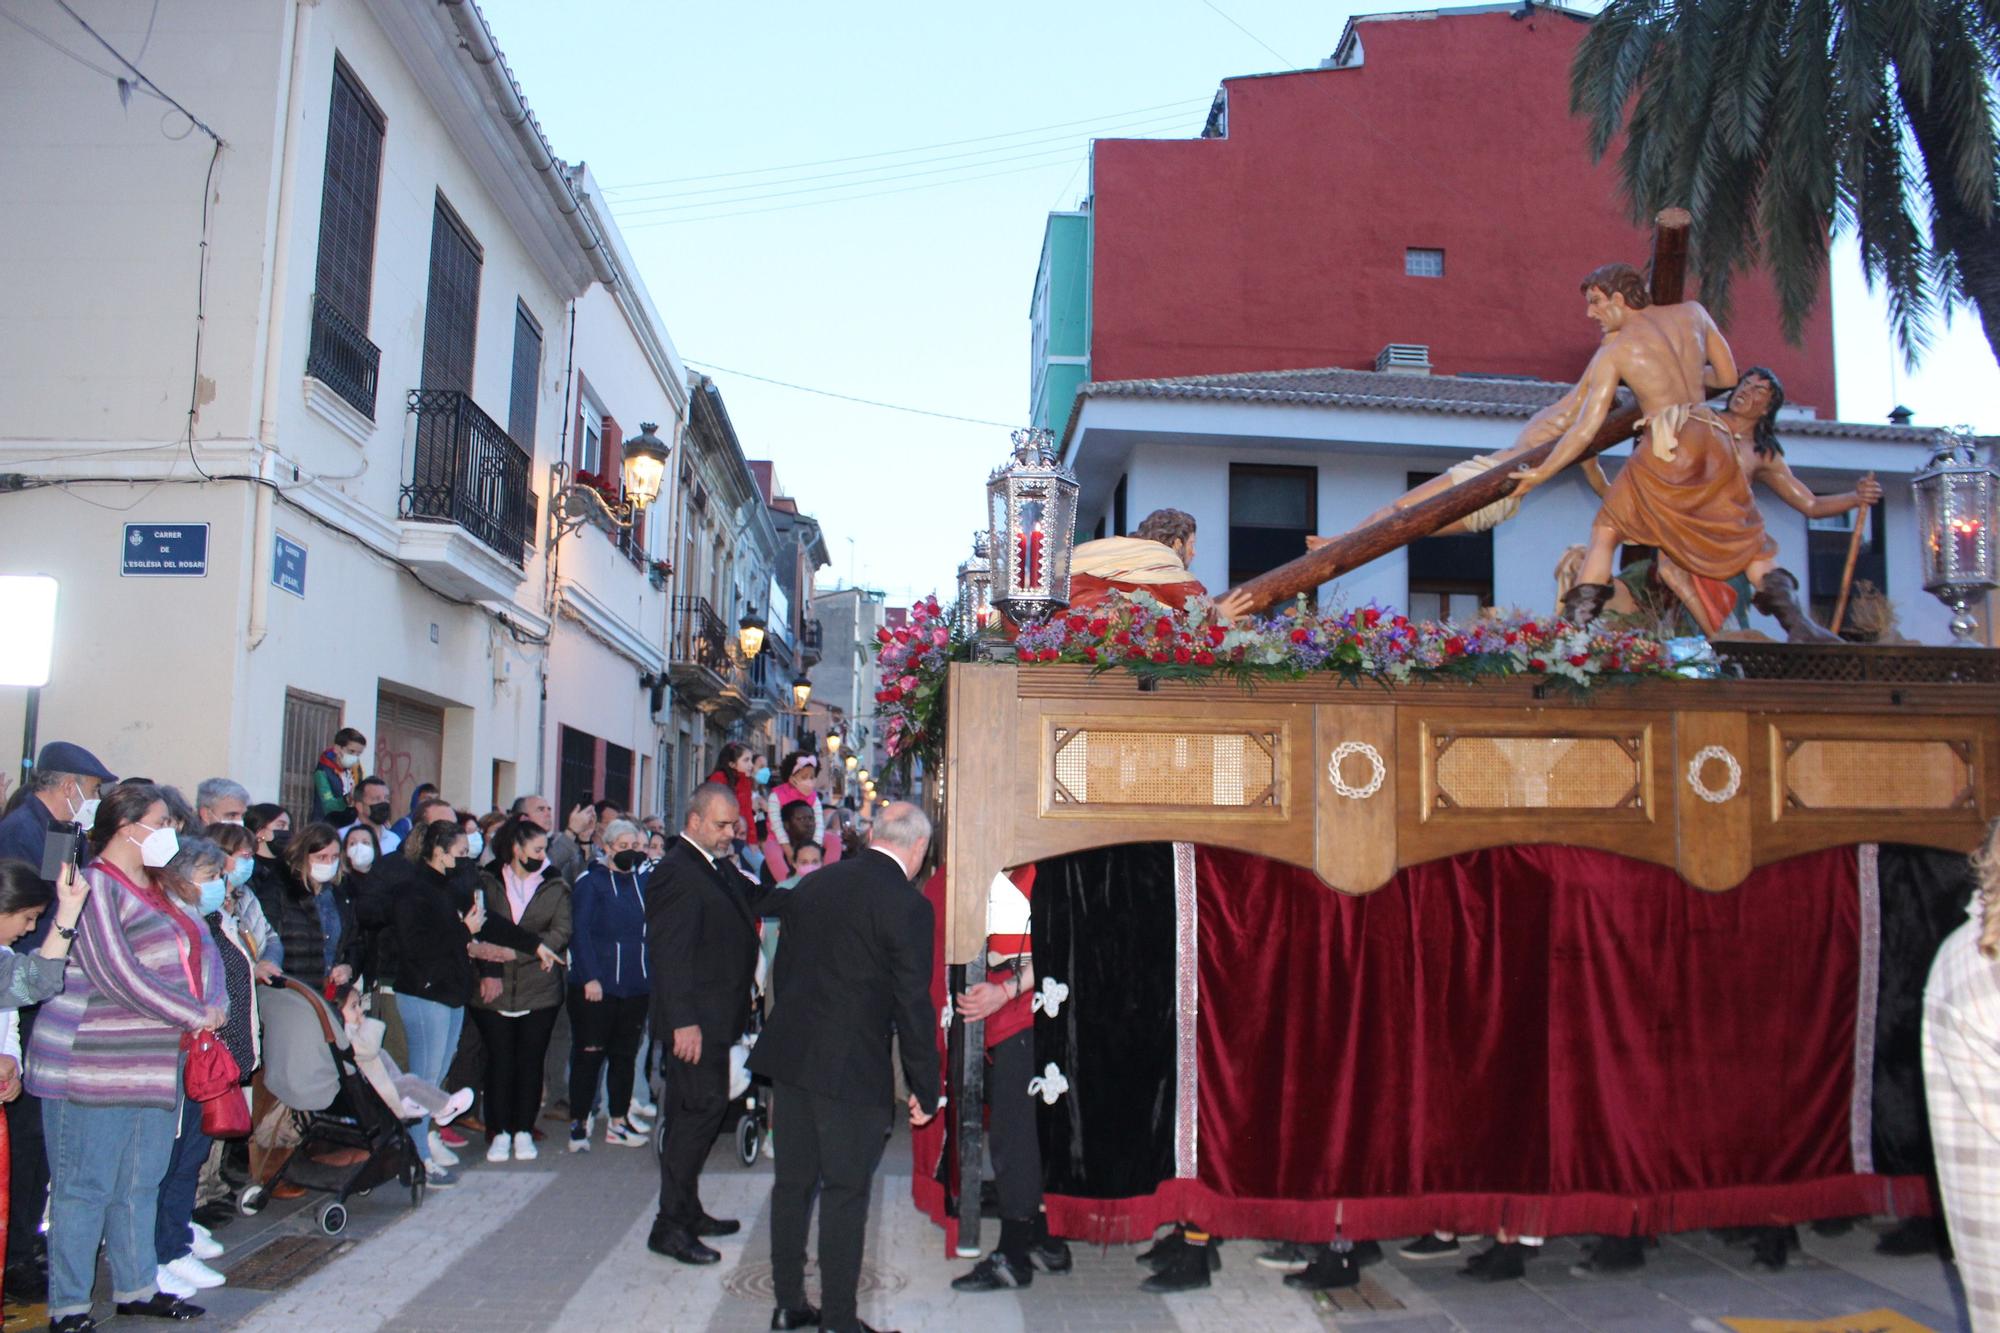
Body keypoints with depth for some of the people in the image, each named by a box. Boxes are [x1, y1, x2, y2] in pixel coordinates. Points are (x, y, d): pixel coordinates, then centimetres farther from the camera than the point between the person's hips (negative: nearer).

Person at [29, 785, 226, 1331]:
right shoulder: (94, 886, -12)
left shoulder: (156, 887, 15)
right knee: (85, 1186, 0)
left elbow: (203, 947, 13)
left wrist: (215, 1003, -7)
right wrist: (196, 1016, -14)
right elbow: (119, 977, -19)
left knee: (140, 1183, 15)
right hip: (94, 1064, -8)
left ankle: (136, 1287, 26)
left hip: (156, 1062, 8)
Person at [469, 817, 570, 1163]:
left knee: (531, 1061, 4)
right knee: (499, 1061, 2)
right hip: (494, 991, -1)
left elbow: (561, 933, -7)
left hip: (539, 991, 1)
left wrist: (512, 951, -15)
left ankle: (524, 1131, 14)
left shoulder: (556, 887, 5)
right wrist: (488, 972, -15)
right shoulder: (488, 883, 4)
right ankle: (499, 1132, 12)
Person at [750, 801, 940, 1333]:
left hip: (789, 1055, 6)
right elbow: (913, 1004, -13)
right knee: (845, 1194, 4)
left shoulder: (815, 884, 7)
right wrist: (926, 1089, -5)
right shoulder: (906, 905, -13)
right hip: (852, 1069, -6)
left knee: (793, 1183, 15)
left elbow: (784, 967, 14)